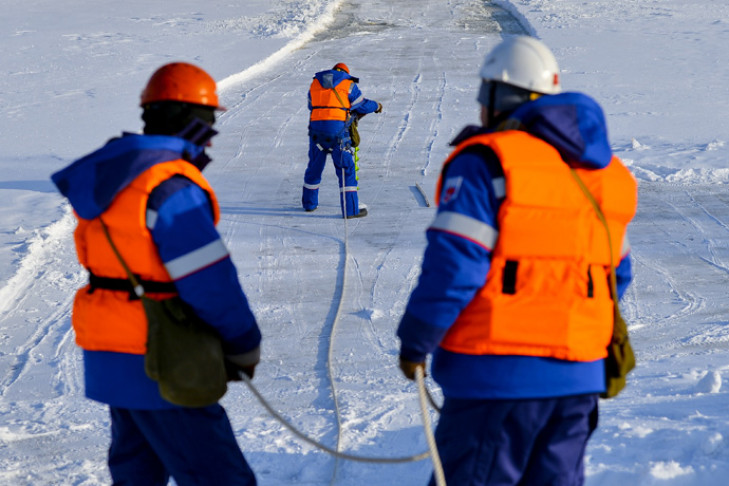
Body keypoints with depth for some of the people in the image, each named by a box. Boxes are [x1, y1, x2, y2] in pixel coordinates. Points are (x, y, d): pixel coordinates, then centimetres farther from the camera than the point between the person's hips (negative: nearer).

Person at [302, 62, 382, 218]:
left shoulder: (315, 83, 18)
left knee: (315, 166, 20)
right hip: (338, 130, -4)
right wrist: (376, 106, 26)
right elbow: (362, 105, 8)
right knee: (346, 168, 1)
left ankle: (309, 203, 34)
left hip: (316, 128, 4)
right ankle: (351, 209, -3)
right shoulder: (348, 84, 5)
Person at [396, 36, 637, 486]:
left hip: (499, 371, -7)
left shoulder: (486, 162, -10)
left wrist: (415, 342, -6)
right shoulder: (607, 173, 14)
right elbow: (617, 273, 17)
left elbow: (452, 266, -16)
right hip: (579, 375, 7)